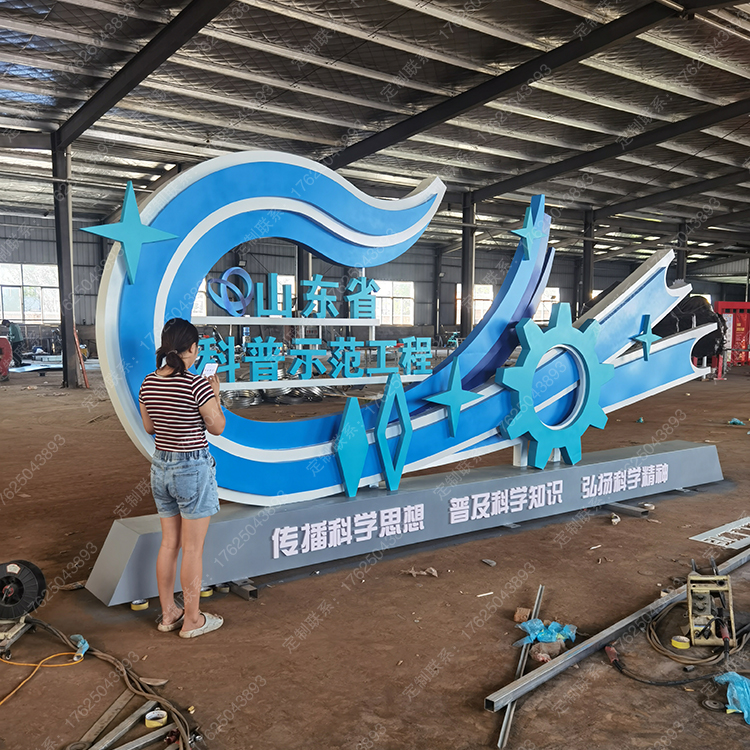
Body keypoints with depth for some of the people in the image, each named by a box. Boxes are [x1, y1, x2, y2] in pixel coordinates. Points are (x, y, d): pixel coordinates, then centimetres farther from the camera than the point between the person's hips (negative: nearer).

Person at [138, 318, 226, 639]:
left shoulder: (148, 384, 1)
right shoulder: (196, 385, -19)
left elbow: (149, 426, 12)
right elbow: (217, 427, -9)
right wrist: (215, 395, 4)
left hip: (161, 466, 7)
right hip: (193, 468, -7)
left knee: (169, 543, 17)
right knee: (192, 548, 5)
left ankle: (168, 613, 29)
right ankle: (192, 620, 18)